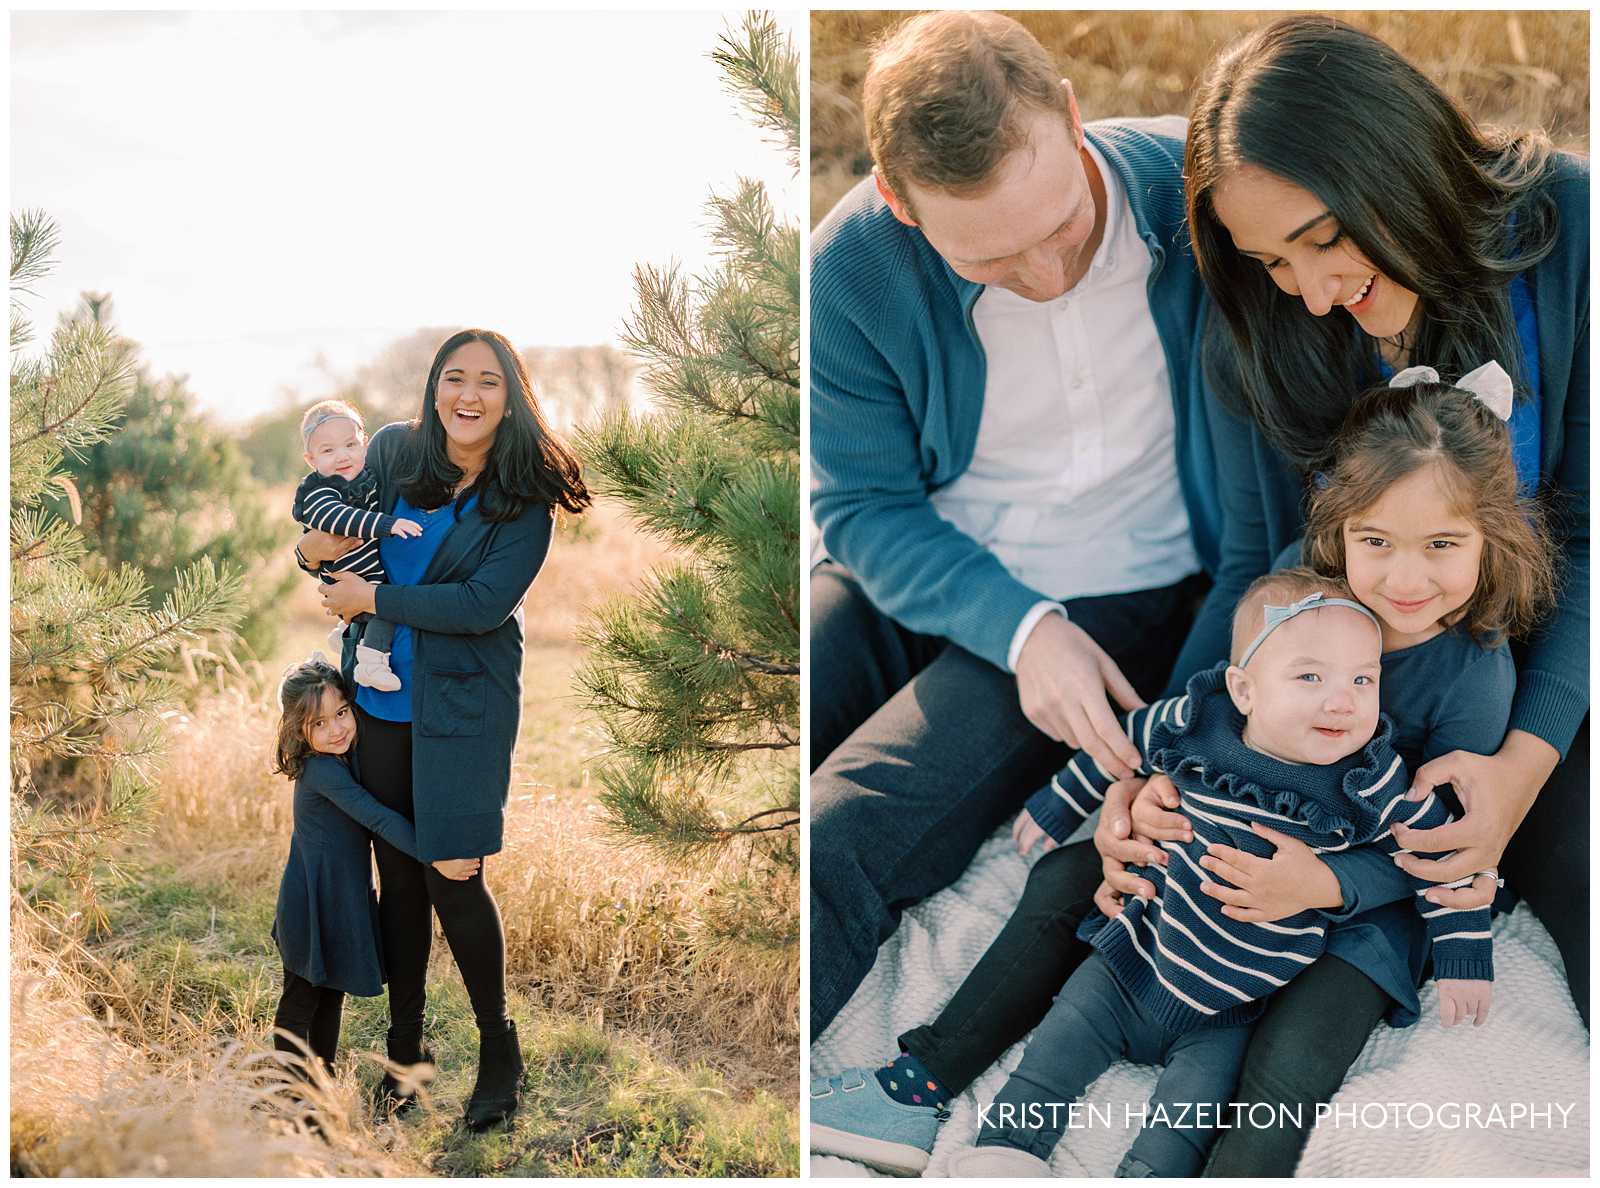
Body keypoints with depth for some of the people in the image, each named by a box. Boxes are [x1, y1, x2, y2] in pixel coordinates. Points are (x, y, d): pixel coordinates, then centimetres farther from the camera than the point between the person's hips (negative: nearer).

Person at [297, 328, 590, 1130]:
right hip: (381, 701, 4)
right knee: (396, 875, 10)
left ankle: (498, 1042, 15)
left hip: (464, 705, -3)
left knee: (451, 876, -5)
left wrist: (373, 598, -15)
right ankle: (405, 1044, 25)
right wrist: (314, 547, -6)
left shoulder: (524, 496, -10)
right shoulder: (390, 453, 0)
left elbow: (484, 603, -18)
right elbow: (331, 516, 17)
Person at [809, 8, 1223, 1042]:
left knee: (833, 852, -24)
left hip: (1116, 599, -2)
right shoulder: (852, 271, -13)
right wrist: (1017, 629, -21)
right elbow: (864, 508, -5)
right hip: (920, 586, 2)